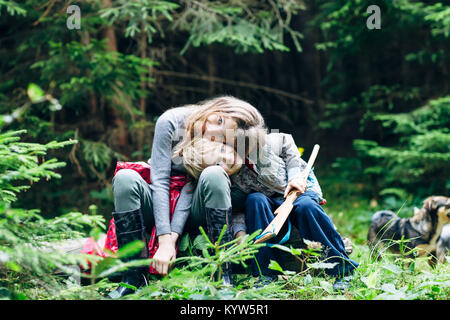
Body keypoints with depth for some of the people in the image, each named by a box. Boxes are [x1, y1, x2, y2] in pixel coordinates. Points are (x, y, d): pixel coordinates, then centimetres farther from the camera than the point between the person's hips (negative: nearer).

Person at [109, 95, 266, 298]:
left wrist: (172, 239, -33)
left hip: (192, 215, -1)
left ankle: (223, 273, -28)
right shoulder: (170, 122, -19)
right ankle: (134, 276, -27)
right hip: (158, 207, 1)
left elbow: (190, 191, -21)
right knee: (125, 178, -30)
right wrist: (164, 241, -30)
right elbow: (159, 181, -23)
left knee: (213, 176, -31)